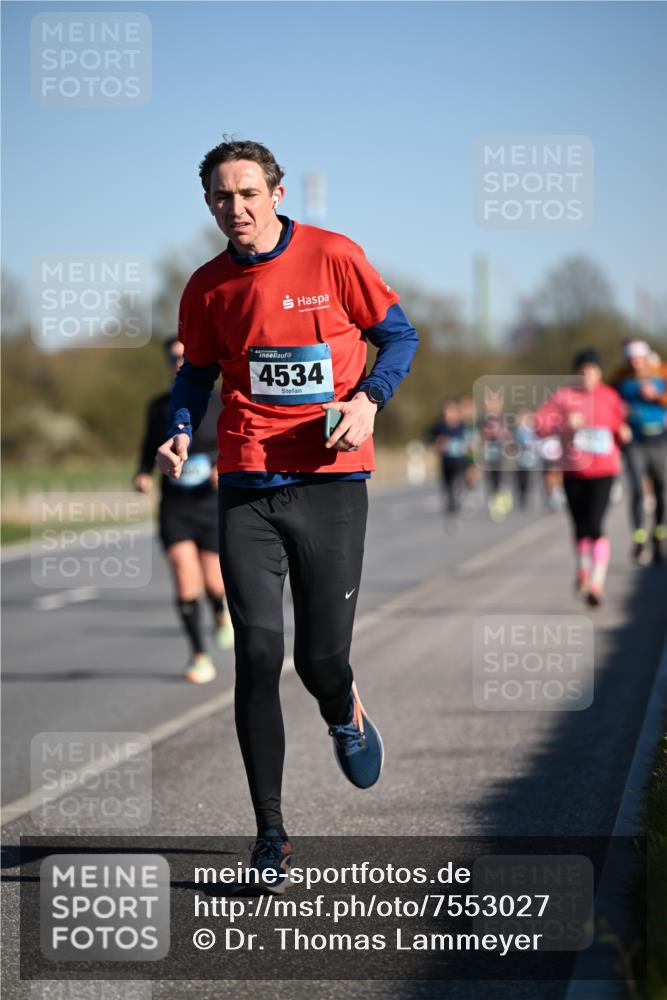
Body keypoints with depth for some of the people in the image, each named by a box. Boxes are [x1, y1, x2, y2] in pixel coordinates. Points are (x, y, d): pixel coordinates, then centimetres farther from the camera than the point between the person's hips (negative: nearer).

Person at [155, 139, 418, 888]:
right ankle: (270, 835, 2)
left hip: (330, 479, -2)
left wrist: (367, 400, -11)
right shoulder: (207, 288, 5)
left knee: (320, 660, -2)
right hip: (248, 484, 2)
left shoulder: (333, 257, -2)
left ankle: (344, 714, 38)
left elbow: (398, 335, 6)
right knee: (258, 654, -7)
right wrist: (180, 433, 1)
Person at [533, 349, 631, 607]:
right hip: (574, 471, 1)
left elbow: (621, 425, 15)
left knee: (595, 525, -14)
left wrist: (624, 433, -8)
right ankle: (583, 570, 39)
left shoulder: (610, 397, 3)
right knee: (580, 526, 13)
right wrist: (565, 423, -20)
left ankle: (597, 583, -16)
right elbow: (539, 425, -5)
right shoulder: (562, 396, -2)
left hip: (603, 471, -1)